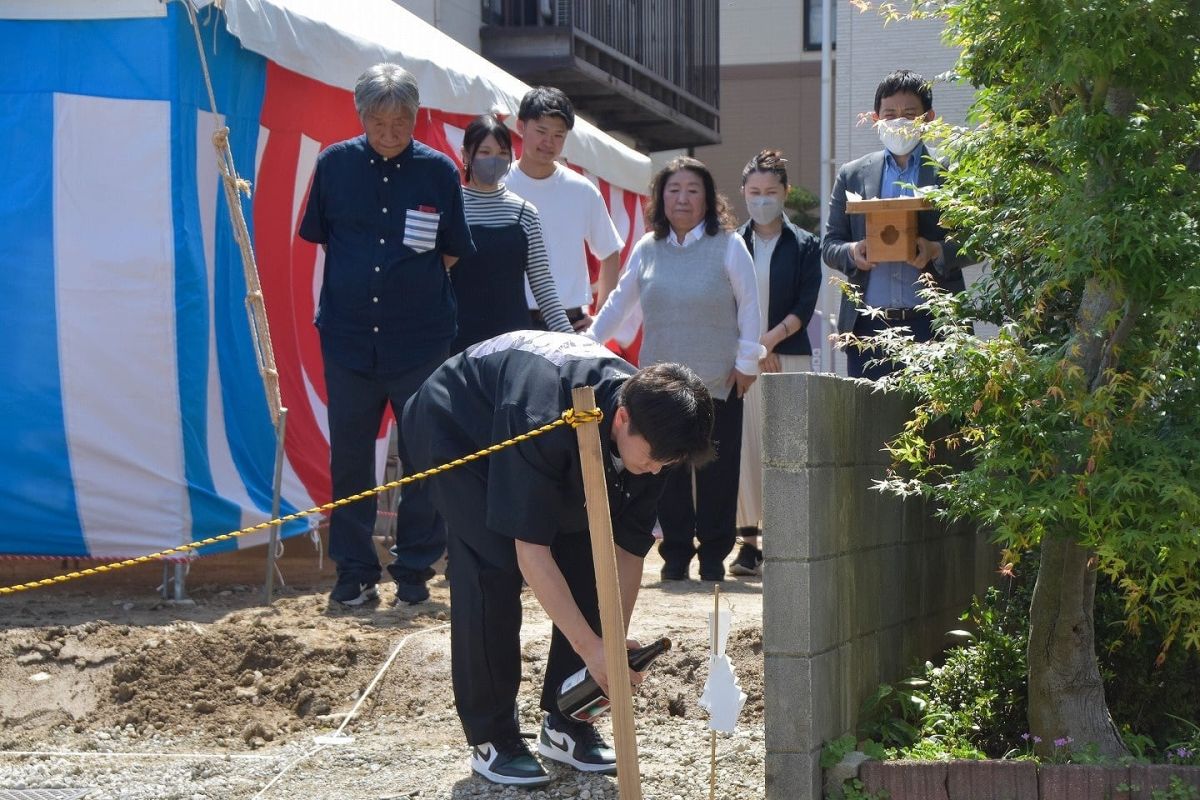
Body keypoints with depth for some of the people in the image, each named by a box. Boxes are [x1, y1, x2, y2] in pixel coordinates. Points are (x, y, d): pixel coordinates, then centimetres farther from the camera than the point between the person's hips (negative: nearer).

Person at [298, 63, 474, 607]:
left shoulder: (438, 171, 0)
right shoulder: (334, 164, 1)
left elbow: (453, 253, 9)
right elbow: (317, 236, 13)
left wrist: (415, 281, 2)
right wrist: (350, 282, 10)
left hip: (421, 340, -1)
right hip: (348, 337, 1)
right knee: (349, 460, 5)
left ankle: (414, 567, 16)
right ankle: (354, 571, 14)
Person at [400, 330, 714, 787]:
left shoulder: (648, 424, -24)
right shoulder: (544, 421, -45)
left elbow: (628, 546, -14)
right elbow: (531, 549, -41)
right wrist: (591, 647, -41)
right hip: (456, 429, -6)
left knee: (586, 561, -7)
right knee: (494, 571, -21)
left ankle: (564, 724, 5)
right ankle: (490, 739, -10)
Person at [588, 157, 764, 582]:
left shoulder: (729, 246, -3)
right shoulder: (647, 249, 7)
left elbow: (749, 305, -1)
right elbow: (619, 303, 14)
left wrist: (747, 360, -4)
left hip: (718, 381, -3)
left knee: (716, 469, 0)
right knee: (668, 467, 4)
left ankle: (713, 554, 10)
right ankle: (676, 553, 12)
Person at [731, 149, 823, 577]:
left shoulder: (804, 246, 9)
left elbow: (806, 305, 1)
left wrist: (770, 338, -11)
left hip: (789, 357, -1)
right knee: (743, 446, -5)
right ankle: (749, 541, -4)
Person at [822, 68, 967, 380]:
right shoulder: (852, 175, 15)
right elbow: (829, 244, 14)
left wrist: (937, 251, -15)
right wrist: (851, 252, -8)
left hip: (929, 323, -2)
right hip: (867, 326, 2)